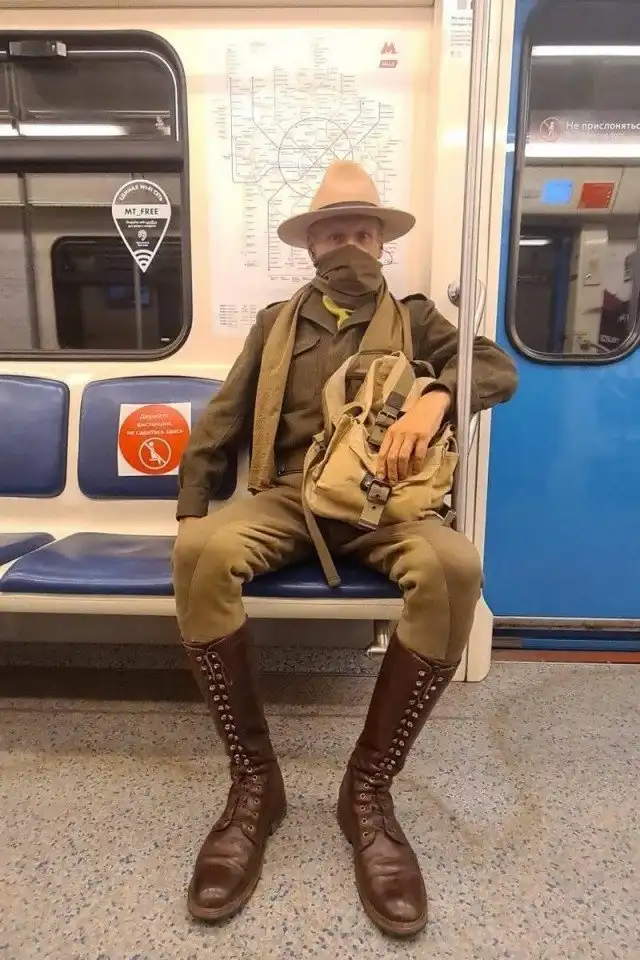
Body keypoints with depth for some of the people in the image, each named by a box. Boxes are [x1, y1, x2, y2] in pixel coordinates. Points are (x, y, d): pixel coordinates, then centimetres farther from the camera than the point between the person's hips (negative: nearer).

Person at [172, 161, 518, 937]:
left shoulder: (414, 318, 19)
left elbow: (498, 368, 4)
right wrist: (190, 512, -1)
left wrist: (434, 398, -19)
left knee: (456, 566, -34)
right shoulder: (275, 322, 21)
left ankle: (369, 786, -17)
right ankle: (254, 782, -15)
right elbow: (222, 421, 13)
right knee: (199, 553, -32)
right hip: (287, 495, 1)